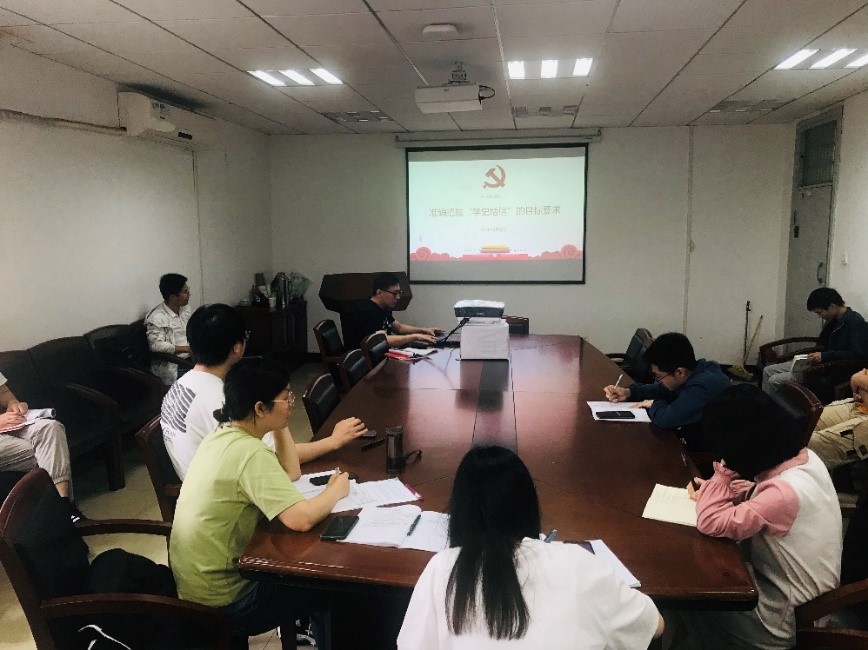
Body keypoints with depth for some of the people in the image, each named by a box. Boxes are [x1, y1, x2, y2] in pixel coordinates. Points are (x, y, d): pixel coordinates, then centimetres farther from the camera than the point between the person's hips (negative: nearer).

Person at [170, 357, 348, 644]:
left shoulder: (223, 435, 1)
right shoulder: (249, 453, -29)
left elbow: (290, 473, 9)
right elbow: (301, 519, -34)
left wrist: (281, 425, -2)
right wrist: (336, 490, -16)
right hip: (223, 601, -8)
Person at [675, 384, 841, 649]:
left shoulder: (785, 493, -36)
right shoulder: (804, 457, -10)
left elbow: (711, 523, -31)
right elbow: (763, 498, 9)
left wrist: (723, 471, -24)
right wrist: (714, 490, -5)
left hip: (787, 615, -7)